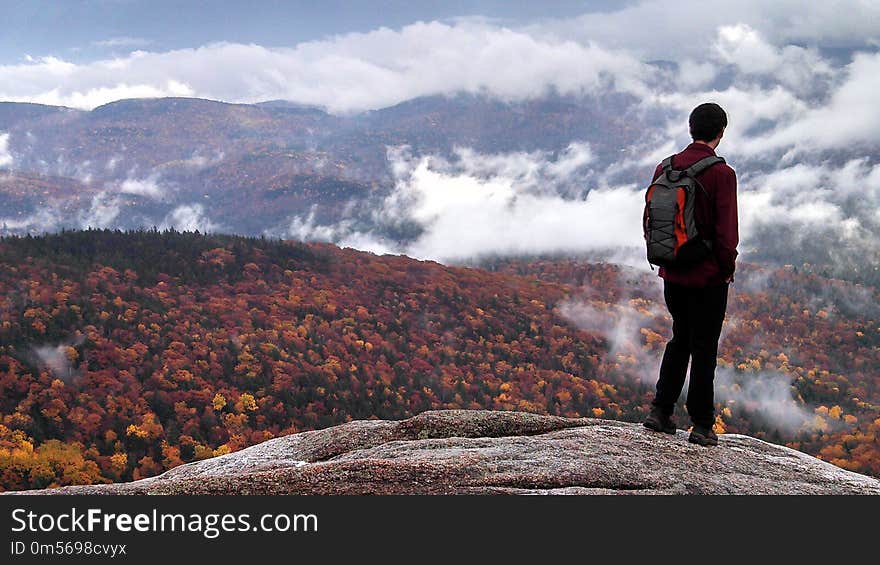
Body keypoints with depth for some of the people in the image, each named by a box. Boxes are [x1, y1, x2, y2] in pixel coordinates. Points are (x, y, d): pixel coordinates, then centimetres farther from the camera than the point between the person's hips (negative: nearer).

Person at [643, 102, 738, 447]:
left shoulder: (665, 168, 2)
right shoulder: (721, 173, -15)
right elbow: (726, 229, -17)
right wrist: (728, 267, -3)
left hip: (672, 274, 5)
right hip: (708, 276, -5)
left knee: (680, 340, 20)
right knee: (704, 348, 5)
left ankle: (660, 411, 17)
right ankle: (702, 425, 10)